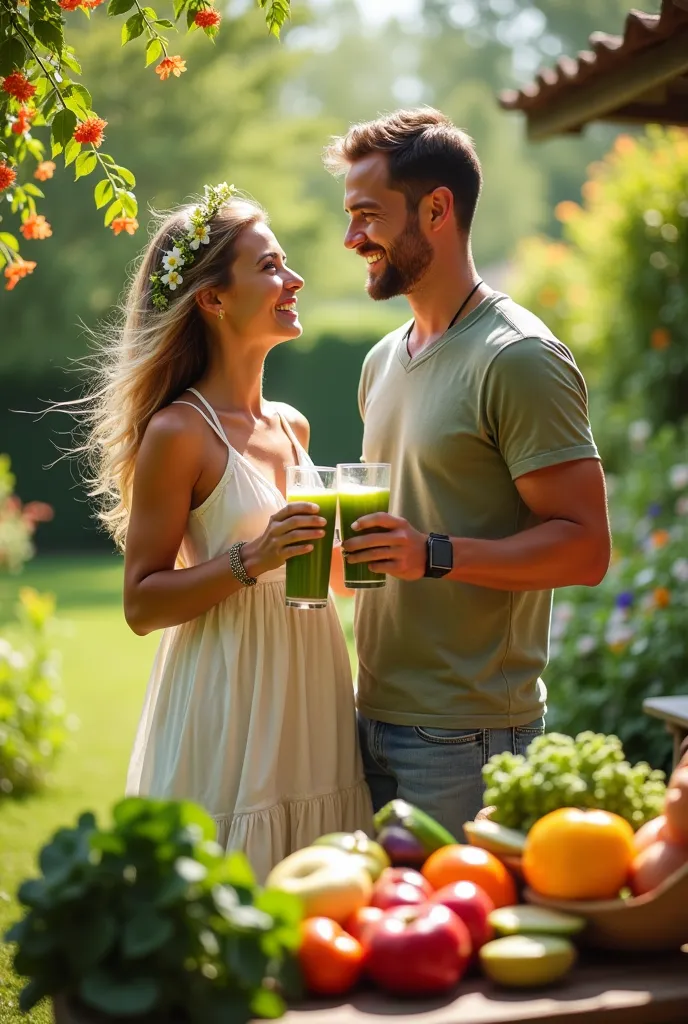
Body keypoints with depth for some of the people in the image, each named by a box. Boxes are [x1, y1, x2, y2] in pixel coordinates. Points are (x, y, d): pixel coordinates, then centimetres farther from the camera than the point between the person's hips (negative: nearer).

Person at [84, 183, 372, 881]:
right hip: (225, 720, -7)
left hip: (309, 705, 7)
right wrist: (250, 560, -21)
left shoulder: (292, 427, 12)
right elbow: (141, 603, -11)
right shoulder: (178, 432, -10)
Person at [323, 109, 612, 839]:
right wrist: (344, 538, 6)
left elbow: (584, 546, -17)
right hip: (375, 714, 8)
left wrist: (435, 555, -26)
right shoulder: (383, 361, 15)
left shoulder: (519, 359, -12)